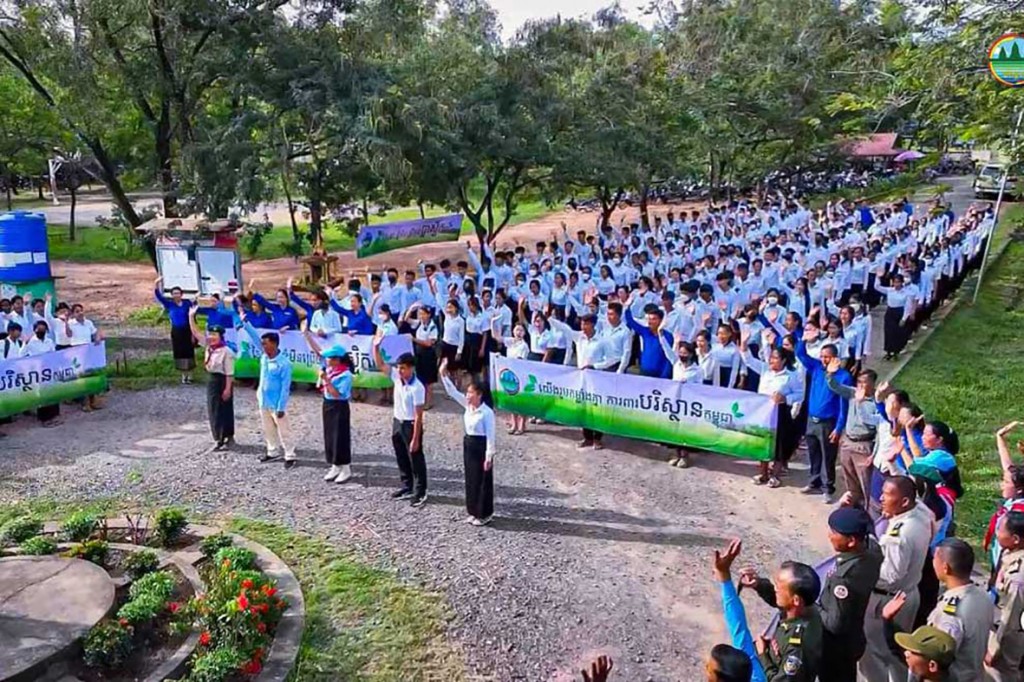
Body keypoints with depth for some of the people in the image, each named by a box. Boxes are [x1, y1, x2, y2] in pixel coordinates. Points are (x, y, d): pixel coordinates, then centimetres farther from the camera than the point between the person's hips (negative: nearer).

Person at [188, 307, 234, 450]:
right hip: (211, 379, 8)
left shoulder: (226, 352, -18)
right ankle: (218, 438, 23)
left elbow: (229, 372, -18)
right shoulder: (208, 346, 4)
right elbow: (196, 333, 6)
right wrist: (191, 317, -1)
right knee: (212, 410, 12)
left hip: (222, 381, -8)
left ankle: (229, 437, 15)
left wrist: (228, 388, -20)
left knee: (225, 410, 2)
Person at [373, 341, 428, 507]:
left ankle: (420, 492, 16)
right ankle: (407, 487, 33)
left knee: (416, 460, 4)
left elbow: (418, 416, -22)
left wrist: (415, 439, -21)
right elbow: (381, 365, 4)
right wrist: (376, 347, -12)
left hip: (411, 425, -8)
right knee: (402, 459, 18)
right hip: (397, 422, 8)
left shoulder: (417, 388, -25)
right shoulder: (397, 377, -5)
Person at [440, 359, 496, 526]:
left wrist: (489, 457, -18)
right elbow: (452, 392, -3)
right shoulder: (467, 405, 0)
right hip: (468, 444, 8)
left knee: (483, 482, 5)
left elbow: (490, 436, -19)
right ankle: (474, 512, 29)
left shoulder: (487, 412, -21)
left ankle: (484, 514, 19)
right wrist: (444, 374, -14)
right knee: (471, 480, 16)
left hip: (481, 447, -8)